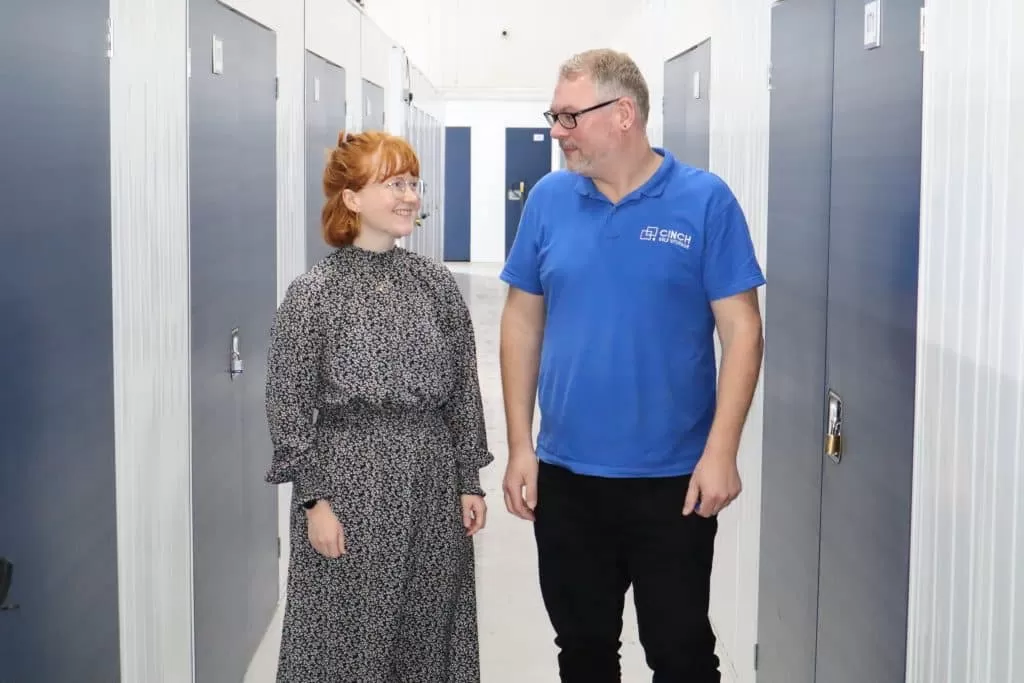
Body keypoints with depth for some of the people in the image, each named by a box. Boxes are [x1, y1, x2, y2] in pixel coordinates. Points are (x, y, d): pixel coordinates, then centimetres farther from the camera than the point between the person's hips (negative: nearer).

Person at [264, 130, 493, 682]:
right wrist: (314, 500, -10)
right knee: (349, 638, 6)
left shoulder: (437, 283, 3)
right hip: (351, 482, -3)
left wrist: (469, 481, 5)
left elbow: (463, 392, 7)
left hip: (433, 482, 4)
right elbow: (288, 407, -7)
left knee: (428, 635, 11)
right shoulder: (313, 292, -8)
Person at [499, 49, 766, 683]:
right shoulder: (549, 199, 2)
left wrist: (720, 452, -13)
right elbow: (522, 322, 6)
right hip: (565, 475, 3)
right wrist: (520, 445, 2)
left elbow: (741, 328, -7)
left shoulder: (705, 200, -7)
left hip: (673, 477, -3)